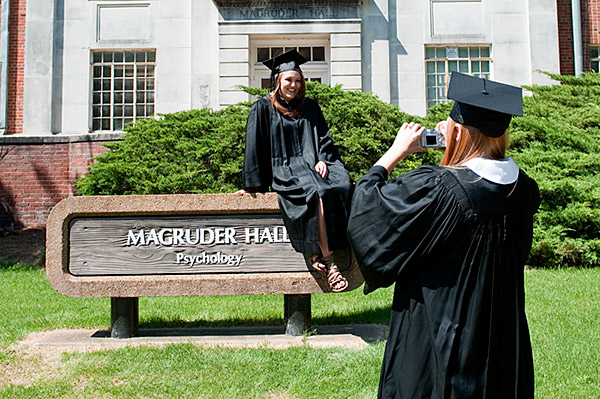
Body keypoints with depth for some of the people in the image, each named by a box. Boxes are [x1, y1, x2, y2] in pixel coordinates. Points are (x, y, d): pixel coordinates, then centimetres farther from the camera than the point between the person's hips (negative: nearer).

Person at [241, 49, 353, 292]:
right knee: (318, 192, -35)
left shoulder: (309, 107, 20)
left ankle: (318, 252, -27)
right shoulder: (263, 109, 7)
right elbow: (255, 146, 2)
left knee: (343, 184, -30)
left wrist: (323, 159, -5)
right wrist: (253, 185, -3)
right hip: (285, 170, -4)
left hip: (313, 164, 4)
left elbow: (324, 137, 16)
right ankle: (328, 262, -33)